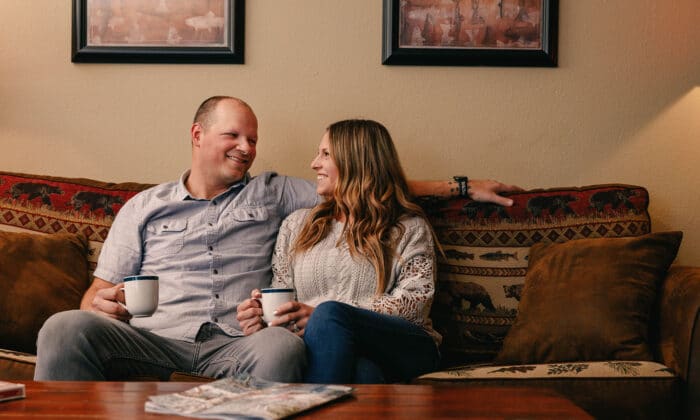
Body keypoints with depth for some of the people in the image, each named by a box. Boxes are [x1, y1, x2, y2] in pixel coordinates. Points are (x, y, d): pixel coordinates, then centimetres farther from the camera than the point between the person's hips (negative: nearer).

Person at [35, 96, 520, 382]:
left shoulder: (272, 194, 24)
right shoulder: (144, 208, 21)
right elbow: (99, 291, 18)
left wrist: (458, 186, 20)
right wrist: (101, 304, -9)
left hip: (236, 346, 0)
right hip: (153, 339, 0)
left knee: (283, 346, -38)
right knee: (66, 328, -31)